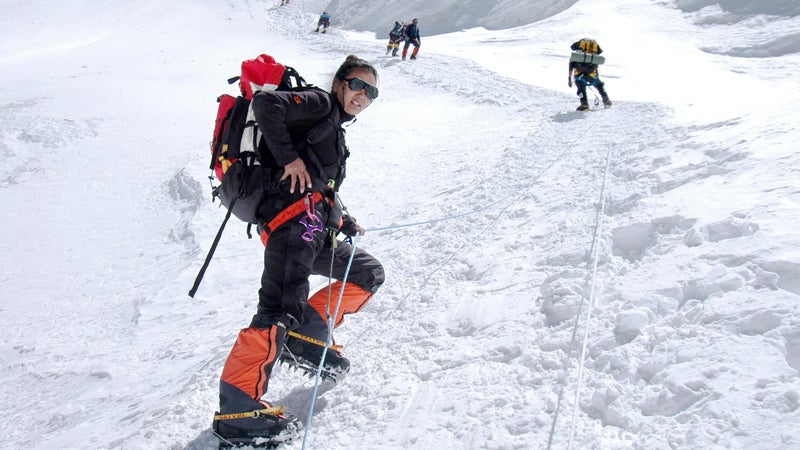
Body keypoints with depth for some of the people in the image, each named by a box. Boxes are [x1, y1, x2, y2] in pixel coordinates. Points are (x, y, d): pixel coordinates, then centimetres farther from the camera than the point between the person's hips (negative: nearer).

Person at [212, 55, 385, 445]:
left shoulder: (334, 129, 33)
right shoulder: (319, 104, 7)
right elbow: (265, 104, -12)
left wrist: (344, 223, 28)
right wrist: (288, 157, -11)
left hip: (316, 229, 10)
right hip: (293, 212, -10)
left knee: (369, 273, 15)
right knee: (281, 309, -21)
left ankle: (307, 336, 7)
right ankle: (237, 409, -21)